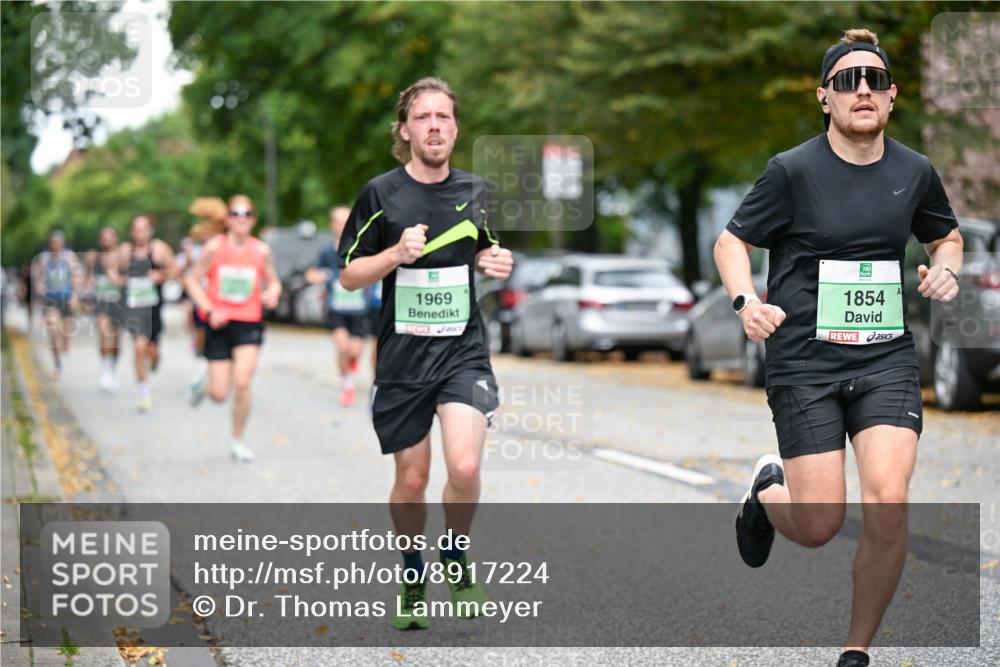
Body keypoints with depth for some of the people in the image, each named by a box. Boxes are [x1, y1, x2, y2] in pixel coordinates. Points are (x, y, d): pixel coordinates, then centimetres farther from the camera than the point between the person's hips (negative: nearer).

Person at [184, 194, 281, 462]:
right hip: (219, 324, 0)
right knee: (219, 394, -1)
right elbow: (192, 281, 0)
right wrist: (210, 311, -12)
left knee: (242, 382, -16)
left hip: (249, 322, 1)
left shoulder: (261, 251, 0)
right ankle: (203, 384, 39)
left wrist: (272, 294, -12)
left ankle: (238, 441, 3)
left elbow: (273, 282, 12)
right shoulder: (215, 247, -5)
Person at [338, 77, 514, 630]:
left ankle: (456, 558, 10)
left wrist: (492, 262, 0)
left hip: (464, 349, 1)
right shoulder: (381, 193, -4)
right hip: (402, 355, -1)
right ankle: (412, 577, 32)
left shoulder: (473, 191, 6)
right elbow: (349, 275, -1)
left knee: (465, 467, -18)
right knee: (412, 480, 6)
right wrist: (396, 254, -18)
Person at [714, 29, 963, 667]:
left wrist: (946, 269, 1)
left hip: (888, 359, 3)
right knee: (819, 528, -6)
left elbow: (947, 234, 23)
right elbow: (732, 240, 2)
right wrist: (747, 301, -16)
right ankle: (769, 491, 34)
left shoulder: (915, 171, 4)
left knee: (888, 506, -16)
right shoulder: (794, 170, -6)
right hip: (805, 362, -2)